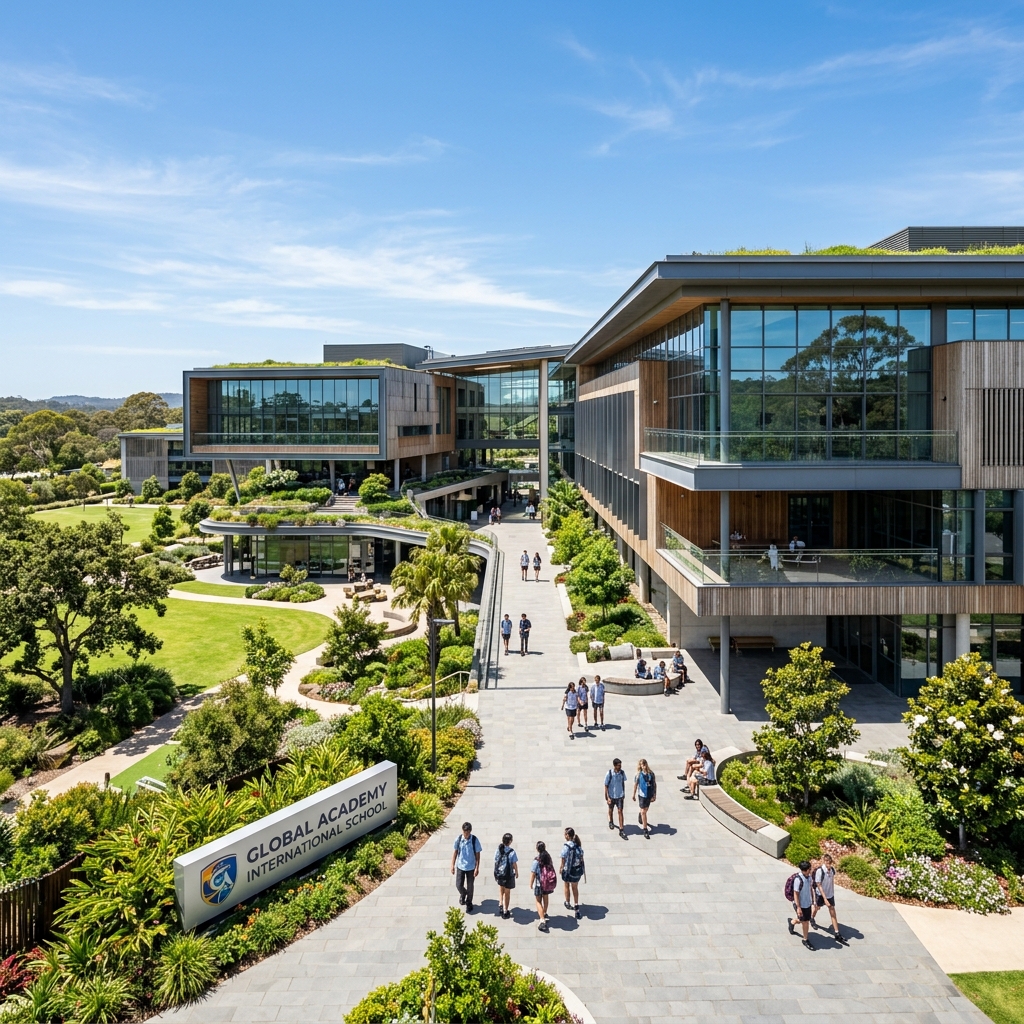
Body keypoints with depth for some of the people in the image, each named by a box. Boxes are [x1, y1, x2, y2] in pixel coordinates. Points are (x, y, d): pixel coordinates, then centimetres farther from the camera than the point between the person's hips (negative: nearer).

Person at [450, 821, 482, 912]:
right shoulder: (458, 839, -12)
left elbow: (477, 854, -10)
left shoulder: (475, 840, -17)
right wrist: (453, 865, -1)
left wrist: (477, 868, -12)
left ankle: (469, 903, 33)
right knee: (459, 885, 4)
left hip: (471, 867, -1)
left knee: (470, 887, 10)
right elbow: (455, 852, -1)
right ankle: (463, 894, 39)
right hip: (460, 866, 1)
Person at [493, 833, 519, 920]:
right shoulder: (512, 852, -21)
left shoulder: (498, 850, -10)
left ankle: (500, 905, 26)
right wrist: (516, 873, 8)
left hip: (498, 873, 3)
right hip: (508, 875, -3)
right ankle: (505, 912, 25)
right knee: (507, 893, 16)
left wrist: (496, 873, 12)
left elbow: (495, 862, -2)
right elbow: (514, 864, -11)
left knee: (501, 889, 31)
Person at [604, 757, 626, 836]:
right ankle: (611, 822, 49)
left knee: (620, 811, -2)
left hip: (620, 796, 1)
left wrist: (624, 793, 12)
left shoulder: (622, 772, -10)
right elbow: (606, 786, -14)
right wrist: (607, 798, -16)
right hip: (611, 796, -1)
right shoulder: (609, 773, -20)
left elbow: (623, 783, 6)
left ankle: (621, 830, 2)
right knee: (611, 810, 20)